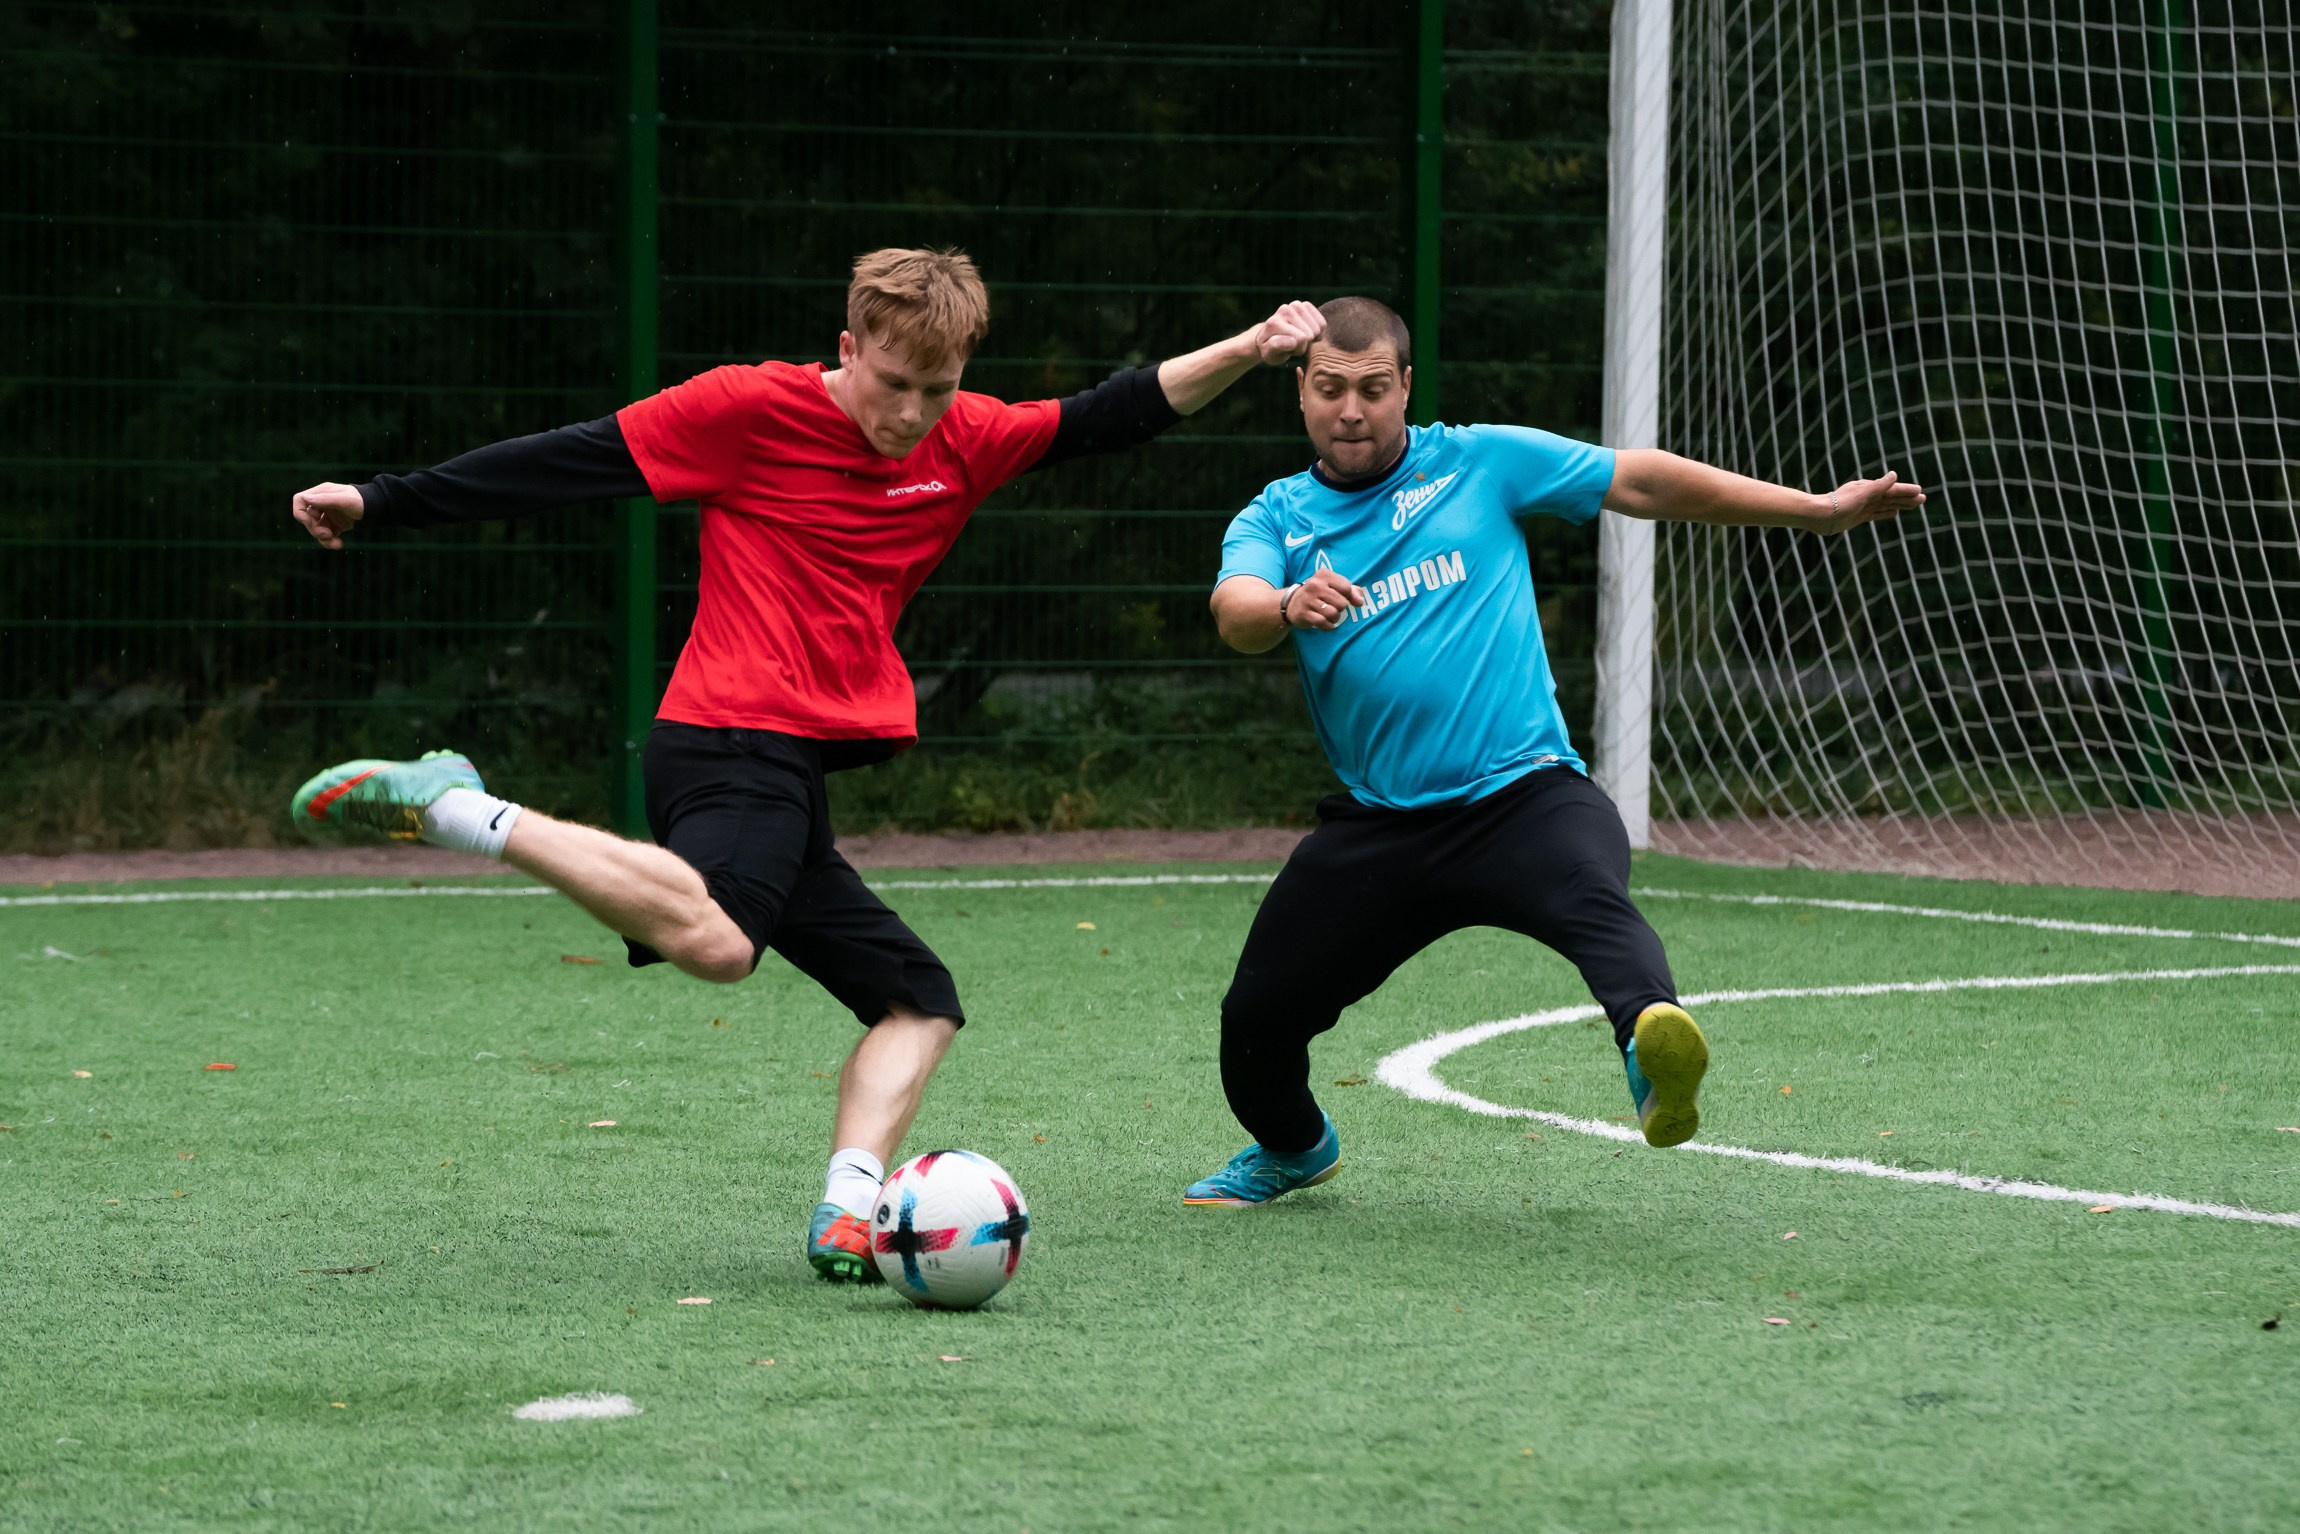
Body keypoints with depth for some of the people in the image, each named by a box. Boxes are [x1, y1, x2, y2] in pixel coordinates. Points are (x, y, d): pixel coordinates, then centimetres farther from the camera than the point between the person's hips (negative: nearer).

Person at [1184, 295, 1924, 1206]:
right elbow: (1235, 609, -12)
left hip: (1518, 791, -3)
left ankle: (1652, 1038, -66)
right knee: (1255, 1018, 5)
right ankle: (1294, 1149, 39)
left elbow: (1643, 482, 11)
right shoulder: (1275, 519, 10)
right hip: (1378, 824, 3)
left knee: (1593, 893, -36)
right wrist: (1288, 607, -37)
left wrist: (1819, 510, 8)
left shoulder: (1478, 463, 9)